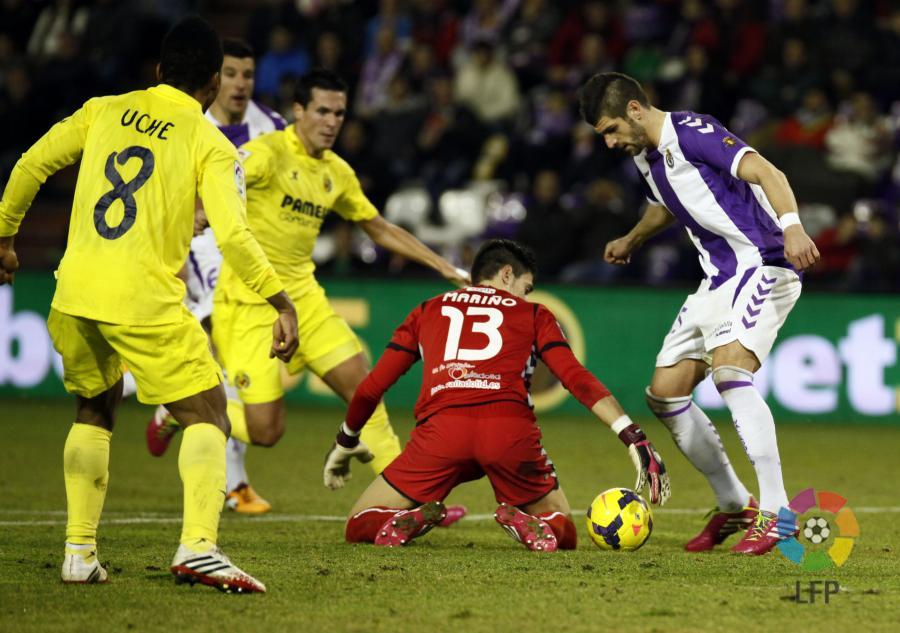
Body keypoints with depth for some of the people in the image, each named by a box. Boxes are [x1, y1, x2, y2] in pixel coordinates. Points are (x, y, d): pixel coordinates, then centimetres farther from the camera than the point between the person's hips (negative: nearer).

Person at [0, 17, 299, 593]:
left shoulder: (104, 112, 12)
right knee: (207, 415, 5)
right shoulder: (212, 147, -1)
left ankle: (79, 552, 20)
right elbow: (233, 236, -11)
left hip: (74, 297, 5)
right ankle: (199, 545, -16)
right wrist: (283, 303, -6)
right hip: (146, 302, -4)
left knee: (94, 412, 25)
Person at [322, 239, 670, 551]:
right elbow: (578, 380, 8)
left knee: (360, 527, 16)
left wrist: (346, 442, 42)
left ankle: (415, 518, -16)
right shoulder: (533, 315, 23)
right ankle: (527, 523, -14)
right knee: (562, 533, 20)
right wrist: (635, 438, 3)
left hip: (441, 427, 1)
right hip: (511, 429, -1)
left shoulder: (427, 311, 28)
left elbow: (371, 387, 26)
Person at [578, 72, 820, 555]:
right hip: (718, 280, 10)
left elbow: (765, 172, -26)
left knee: (728, 370, -30)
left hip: (762, 266, -10)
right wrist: (632, 240, 45)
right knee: (664, 394, 7)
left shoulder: (692, 132, -15)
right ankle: (734, 507, 18)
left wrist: (791, 226, -41)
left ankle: (776, 513, -28)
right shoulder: (645, 156, 12)